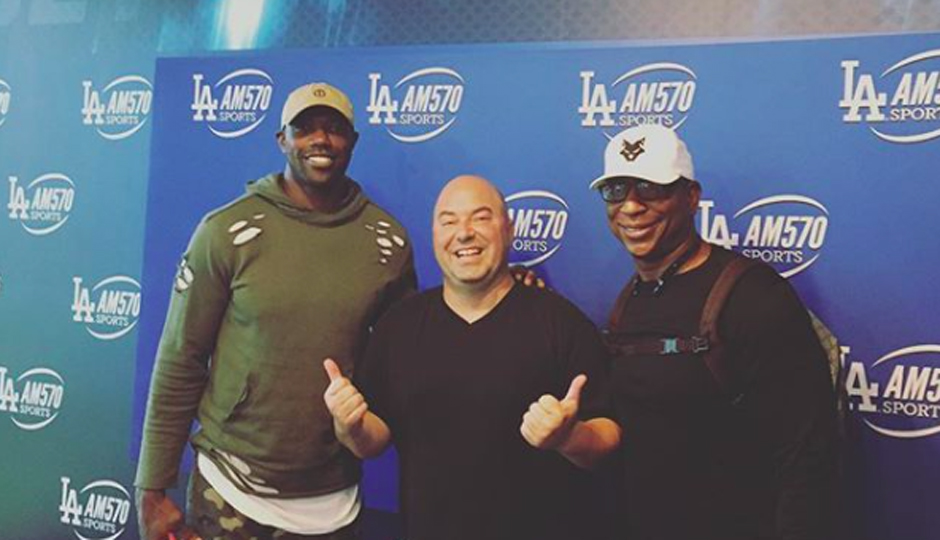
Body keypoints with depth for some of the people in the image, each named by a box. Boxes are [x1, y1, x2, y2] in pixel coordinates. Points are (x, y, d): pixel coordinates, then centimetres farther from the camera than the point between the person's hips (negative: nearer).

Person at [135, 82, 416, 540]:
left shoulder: (388, 239, -3)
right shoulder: (227, 231, -9)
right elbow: (179, 364, -5)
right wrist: (152, 491, -4)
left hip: (333, 502, 2)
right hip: (230, 493, -2)